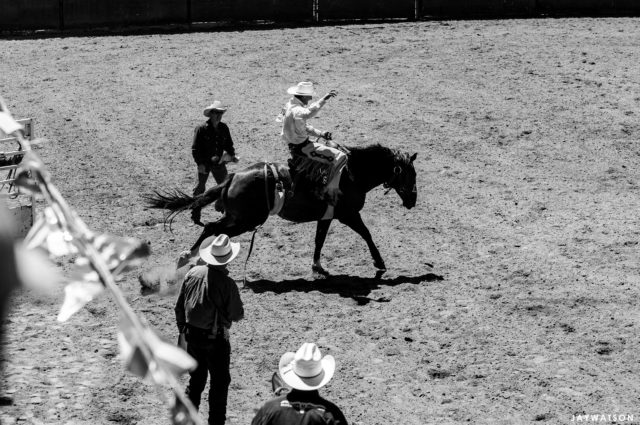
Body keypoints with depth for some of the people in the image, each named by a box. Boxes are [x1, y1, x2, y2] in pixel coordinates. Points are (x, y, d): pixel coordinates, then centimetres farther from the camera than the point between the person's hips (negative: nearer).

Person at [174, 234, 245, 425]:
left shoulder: (192, 274, -6)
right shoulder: (227, 284, -21)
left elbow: (179, 306, 3)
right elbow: (237, 315, -12)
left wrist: (182, 329, 16)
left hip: (192, 335, 5)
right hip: (216, 339, -5)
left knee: (196, 378, 20)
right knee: (219, 382, 11)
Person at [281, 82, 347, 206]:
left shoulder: (290, 105, 10)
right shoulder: (296, 110, -24)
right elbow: (308, 113, -49)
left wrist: (321, 134, 8)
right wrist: (323, 99, -54)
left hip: (294, 145, 11)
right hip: (302, 147, -11)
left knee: (329, 148, 33)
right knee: (340, 157, -14)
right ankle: (330, 191, -15)